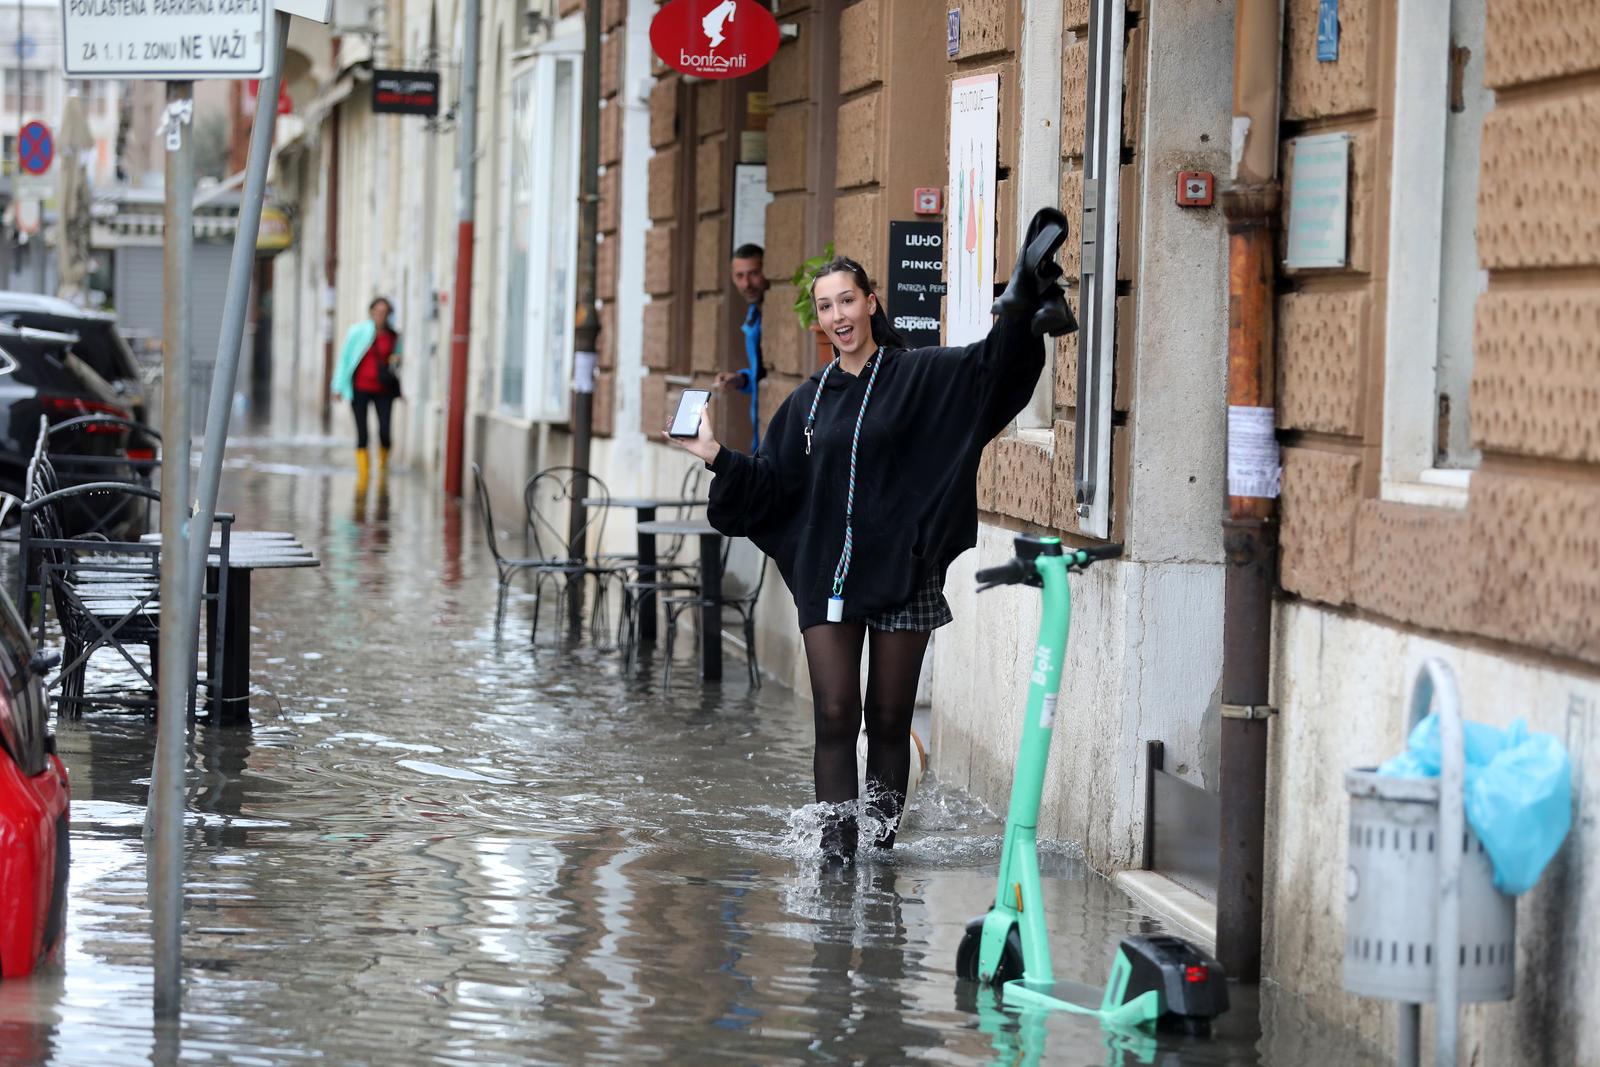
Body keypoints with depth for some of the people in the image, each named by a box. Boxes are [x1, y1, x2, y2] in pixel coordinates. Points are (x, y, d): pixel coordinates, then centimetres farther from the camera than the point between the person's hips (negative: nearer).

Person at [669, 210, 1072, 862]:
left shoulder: (919, 378, 2)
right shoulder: (808, 401, 13)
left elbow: (992, 368, -12)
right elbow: (771, 486, 13)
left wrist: (1021, 307, -27)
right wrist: (716, 457, 0)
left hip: (901, 574, -2)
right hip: (826, 577, 2)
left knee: (889, 720, 2)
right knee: (835, 716, -5)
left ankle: (886, 832, 11)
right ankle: (836, 842, -6)